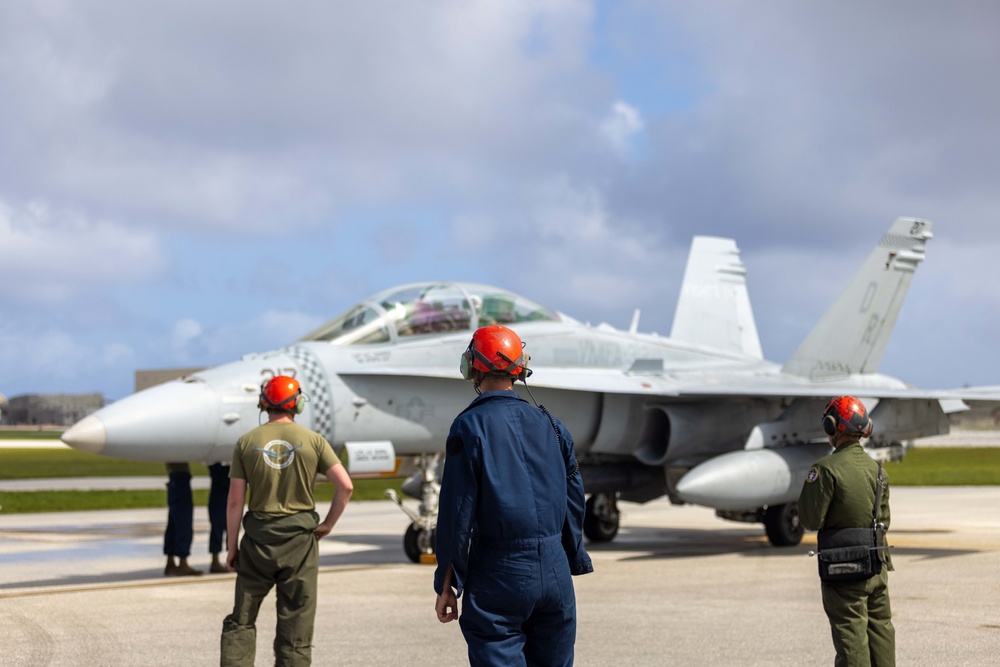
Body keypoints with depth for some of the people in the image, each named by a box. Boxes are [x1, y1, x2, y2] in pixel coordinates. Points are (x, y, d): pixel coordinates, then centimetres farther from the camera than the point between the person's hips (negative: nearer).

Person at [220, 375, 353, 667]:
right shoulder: (313, 440, -2)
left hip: (258, 540, 1)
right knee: (296, 625, 5)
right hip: (300, 539, -1)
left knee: (241, 620, 12)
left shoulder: (247, 443, 0)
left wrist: (232, 547, 5)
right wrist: (328, 524, 3)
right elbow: (345, 485, -9)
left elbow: (235, 501, -2)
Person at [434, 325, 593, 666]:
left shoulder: (470, 426, -6)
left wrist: (446, 585, -4)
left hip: (499, 573, -5)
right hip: (555, 573, 5)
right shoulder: (550, 425, 10)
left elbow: (457, 512, -9)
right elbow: (573, 505, 12)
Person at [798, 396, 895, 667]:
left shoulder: (827, 468, -14)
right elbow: (883, 519, 14)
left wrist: (808, 489, 4)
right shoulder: (877, 469, 7)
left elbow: (812, 520, -12)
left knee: (851, 636, -3)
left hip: (843, 567, -6)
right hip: (877, 563, 6)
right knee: (880, 629, 14)